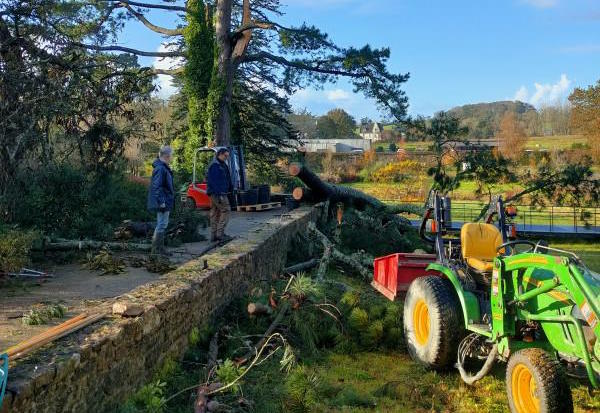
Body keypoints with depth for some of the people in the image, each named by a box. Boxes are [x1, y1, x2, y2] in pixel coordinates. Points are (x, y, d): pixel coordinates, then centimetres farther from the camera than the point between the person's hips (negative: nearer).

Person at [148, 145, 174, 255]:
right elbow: (157, 186, -24)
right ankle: (157, 249, 1)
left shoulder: (163, 168, 14)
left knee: (162, 224, 16)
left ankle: (158, 248, 23)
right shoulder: (160, 169, -19)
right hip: (163, 203, -11)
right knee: (162, 224, -5)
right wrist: (161, 201, -24)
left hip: (165, 202, 11)